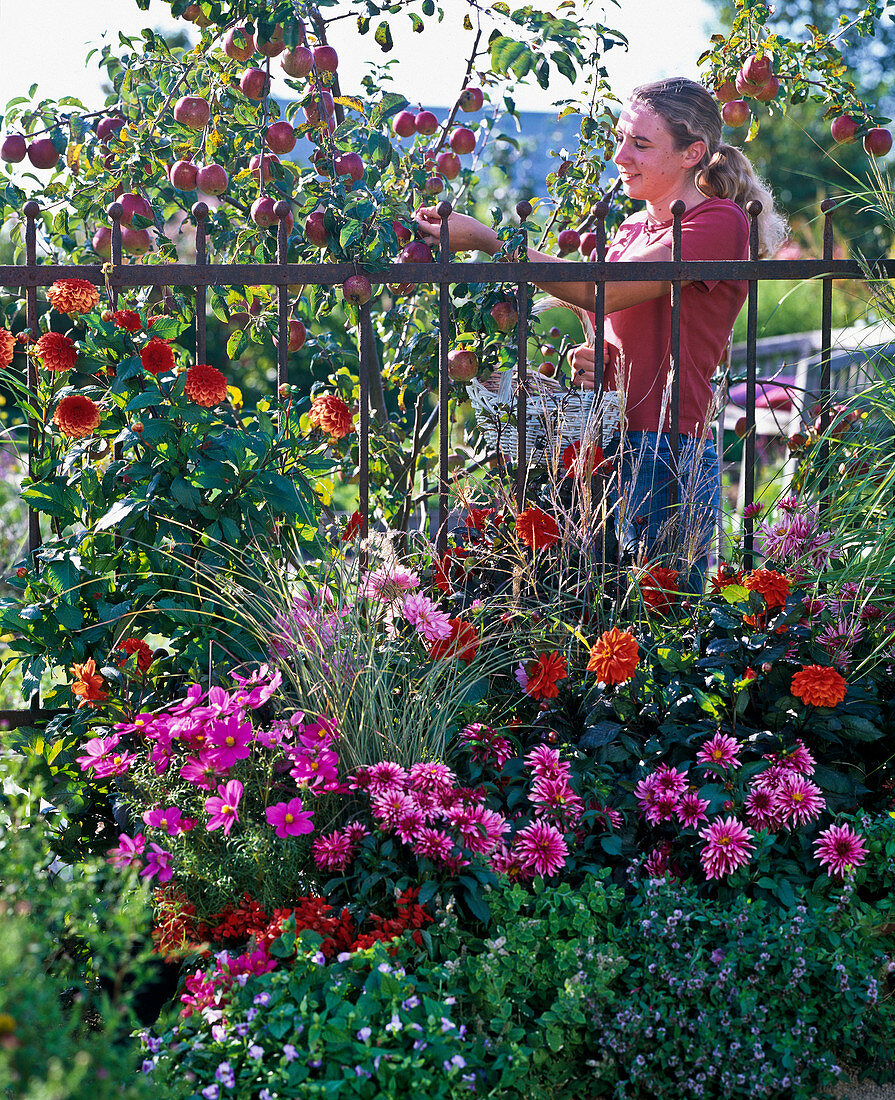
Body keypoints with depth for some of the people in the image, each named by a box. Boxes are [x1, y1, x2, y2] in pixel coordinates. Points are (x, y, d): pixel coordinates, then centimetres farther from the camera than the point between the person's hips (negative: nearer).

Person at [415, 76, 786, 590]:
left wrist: (485, 239, -18)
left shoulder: (720, 222, -9)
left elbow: (598, 291, -18)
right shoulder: (632, 229, 19)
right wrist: (595, 360, 2)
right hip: (611, 449, 8)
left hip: (667, 457, -8)